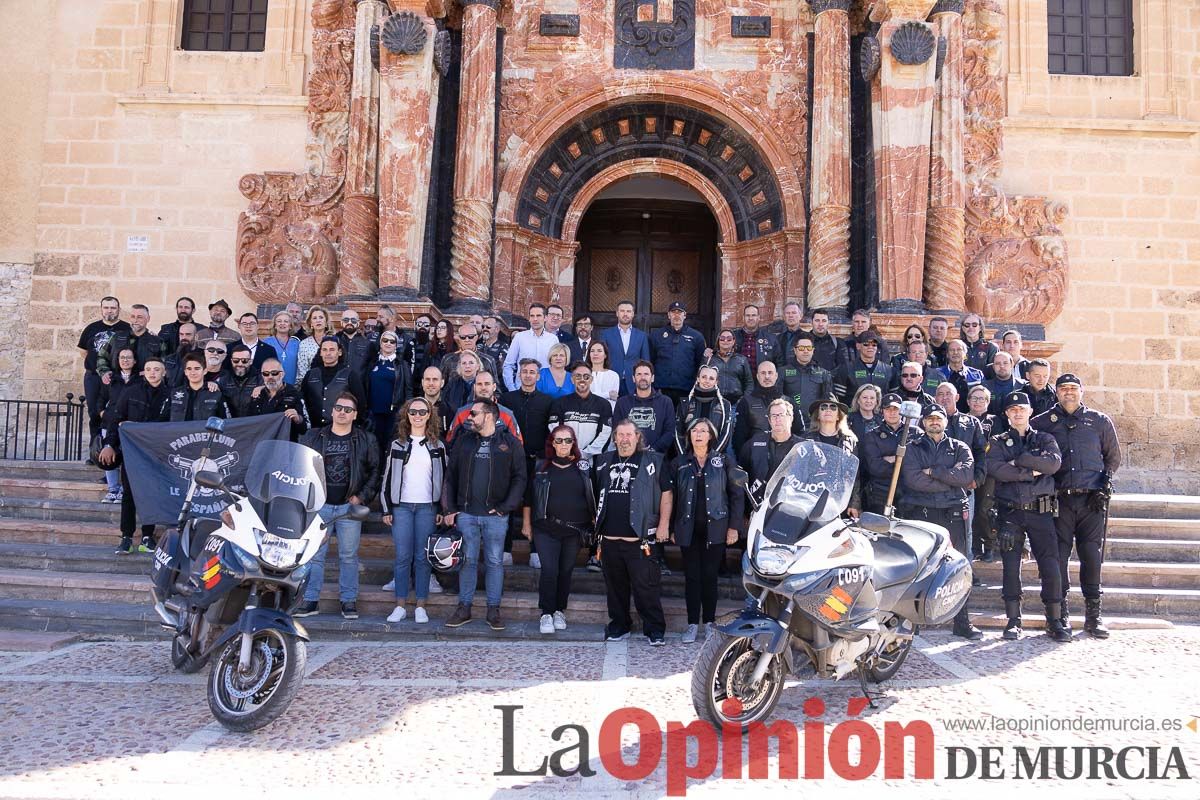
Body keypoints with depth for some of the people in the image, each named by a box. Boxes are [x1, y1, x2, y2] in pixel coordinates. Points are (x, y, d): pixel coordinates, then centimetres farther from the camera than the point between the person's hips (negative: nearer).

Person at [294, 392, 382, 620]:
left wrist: (362, 496, -3)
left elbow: (376, 470, 5)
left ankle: (348, 600, 13)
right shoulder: (313, 437, 7)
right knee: (314, 554, 3)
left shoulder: (366, 440, 4)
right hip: (319, 505, 1)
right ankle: (310, 600, 11)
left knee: (349, 556, 5)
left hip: (349, 506, -1)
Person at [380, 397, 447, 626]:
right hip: (401, 506, 0)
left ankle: (421, 606, 8)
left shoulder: (437, 446, 8)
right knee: (403, 556, -1)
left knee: (423, 557, 2)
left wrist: (442, 510, 1)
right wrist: (386, 509, 2)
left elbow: (444, 478, 8)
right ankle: (400, 606, 6)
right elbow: (387, 477, 8)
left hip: (428, 507, 0)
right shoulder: (397, 444, 8)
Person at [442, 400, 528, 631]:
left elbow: (519, 478, -3)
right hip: (466, 512, 2)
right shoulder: (464, 441, 7)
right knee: (468, 560, 8)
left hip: (495, 515, -2)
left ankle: (493, 610, 14)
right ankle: (464, 608, 17)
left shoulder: (510, 443, -1)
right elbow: (451, 476, 8)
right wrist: (449, 509, 2)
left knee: (494, 562, 5)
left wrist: (506, 507, -11)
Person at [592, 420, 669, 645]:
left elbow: (665, 494, 0)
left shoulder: (653, 461, 0)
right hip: (609, 538, 5)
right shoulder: (603, 462, 15)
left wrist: (663, 525, -5)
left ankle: (655, 630, 7)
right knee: (615, 585, 13)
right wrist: (597, 522, 19)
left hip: (640, 539, -5)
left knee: (646, 586, -3)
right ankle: (619, 626, 26)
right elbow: (595, 493, 25)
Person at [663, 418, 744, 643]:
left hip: (715, 529, -2)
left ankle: (709, 622, 15)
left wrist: (733, 527, -4)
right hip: (688, 530, 2)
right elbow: (670, 497, 9)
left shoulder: (724, 462, 1)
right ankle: (692, 623, 12)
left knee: (710, 576, 4)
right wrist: (671, 528, 7)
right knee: (692, 577, 5)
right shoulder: (679, 464, 7)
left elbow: (737, 495, 0)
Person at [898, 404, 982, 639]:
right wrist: (951, 478, -4)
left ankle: (963, 622, 8)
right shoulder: (912, 448, 11)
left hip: (953, 513, 1)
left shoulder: (959, 448, 16)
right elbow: (913, 479, -7)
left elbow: (967, 474, -5)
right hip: (920, 512, -1)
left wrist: (933, 471, -8)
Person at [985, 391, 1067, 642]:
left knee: (1050, 565, -5)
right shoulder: (998, 442, 11)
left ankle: (1055, 621, 5)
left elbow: (1054, 462, -9)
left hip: (1040, 511, 0)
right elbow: (996, 469, -10)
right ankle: (1013, 620, 6)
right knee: (1011, 566, -1)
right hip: (1010, 512, 0)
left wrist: (1019, 459, -10)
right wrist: (1032, 472, -9)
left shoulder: (1044, 439, 14)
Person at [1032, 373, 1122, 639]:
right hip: (1058, 499, 0)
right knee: (1058, 556, -1)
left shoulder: (1100, 421, 11)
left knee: (1092, 555, 1)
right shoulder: (1041, 423, 8)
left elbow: (1113, 457, 20)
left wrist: (1105, 483, 6)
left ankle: (1093, 614, 11)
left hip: (1091, 499, 1)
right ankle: (1061, 613, 8)